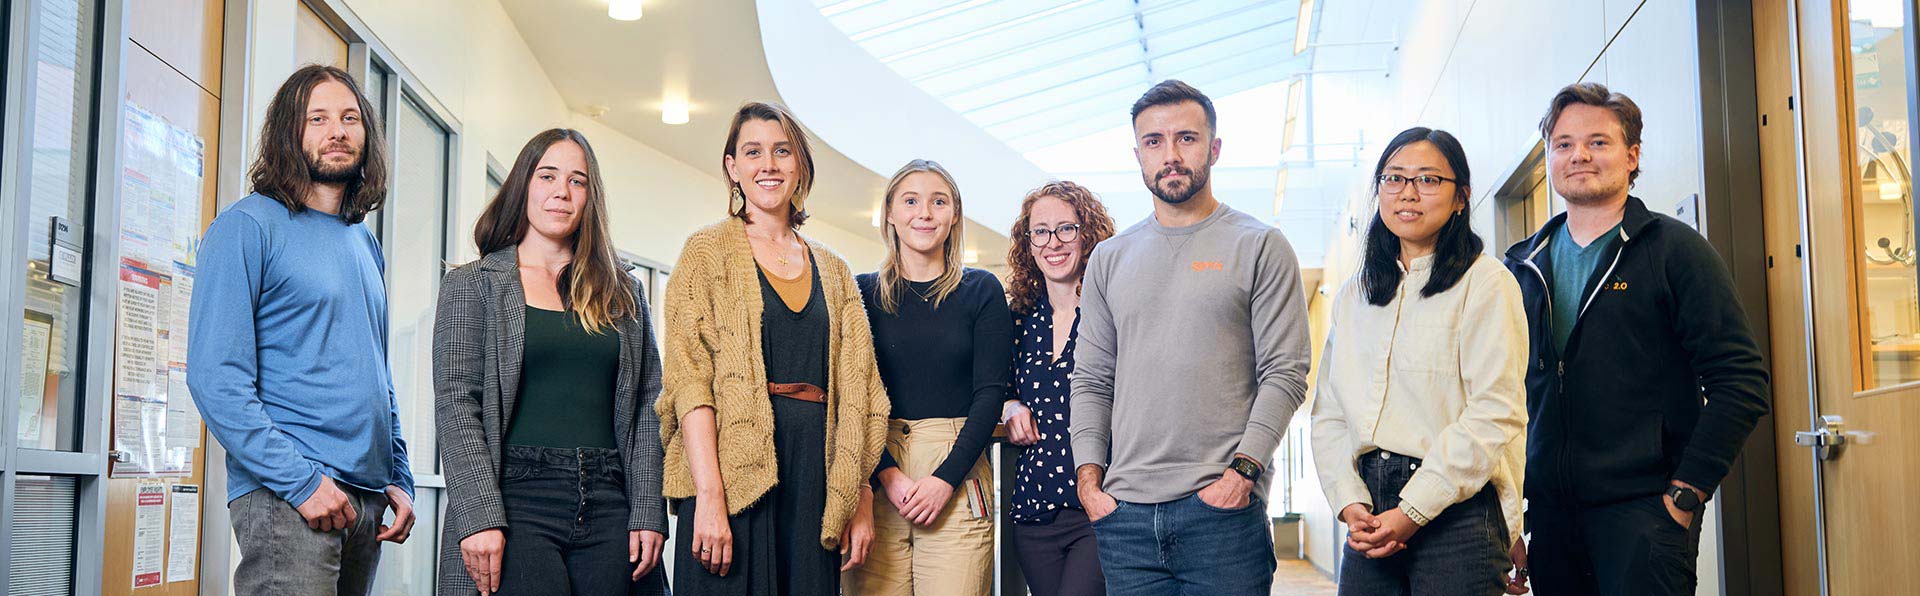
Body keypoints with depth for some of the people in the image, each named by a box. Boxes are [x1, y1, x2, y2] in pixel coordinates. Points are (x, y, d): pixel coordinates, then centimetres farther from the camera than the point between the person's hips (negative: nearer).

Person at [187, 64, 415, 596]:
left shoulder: (366, 244, 17)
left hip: (367, 499, 7)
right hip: (285, 498, -7)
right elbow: (214, 377, -13)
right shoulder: (249, 226, -5)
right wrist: (302, 480, -18)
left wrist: (399, 478, 12)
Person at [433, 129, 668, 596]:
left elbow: (648, 406, 10)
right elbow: (456, 405, -3)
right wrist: (480, 517, -14)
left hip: (608, 505, 3)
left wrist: (648, 512, -1)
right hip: (516, 499, -3)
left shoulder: (622, 294, 16)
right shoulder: (472, 285, 7)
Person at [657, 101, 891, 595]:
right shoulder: (709, 253, 4)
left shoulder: (832, 271, 16)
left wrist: (861, 502, 4)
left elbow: (856, 392, 12)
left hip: (815, 476, 4)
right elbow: (690, 379, -7)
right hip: (735, 469, -4)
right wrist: (709, 496, -17)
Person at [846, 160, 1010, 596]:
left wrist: (946, 478, -11)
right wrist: (888, 475, -10)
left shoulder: (981, 291, 6)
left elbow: (990, 392, 0)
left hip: (957, 478, -1)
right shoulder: (863, 292, 8)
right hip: (877, 475, 1)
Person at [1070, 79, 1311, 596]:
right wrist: (1089, 478, 3)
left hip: (1222, 508, -3)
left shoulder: (1260, 247, 3)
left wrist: (1243, 469, -13)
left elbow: (1285, 374, -3)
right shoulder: (1110, 258, 14)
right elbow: (1091, 380, 14)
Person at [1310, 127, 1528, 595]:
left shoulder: (1485, 283, -3)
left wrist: (1414, 510, -14)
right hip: (1372, 520, 5)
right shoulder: (1354, 295, 15)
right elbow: (1329, 413, 10)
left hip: (1455, 512, -5)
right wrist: (1349, 502, -5)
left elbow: (1495, 413, -11)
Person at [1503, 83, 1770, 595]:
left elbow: (1741, 380, -7)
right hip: (1549, 511, 4)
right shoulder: (1525, 267, 12)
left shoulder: (1673, 249, -1)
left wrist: (1686, 492, -13)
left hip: (1643, 511, -4)